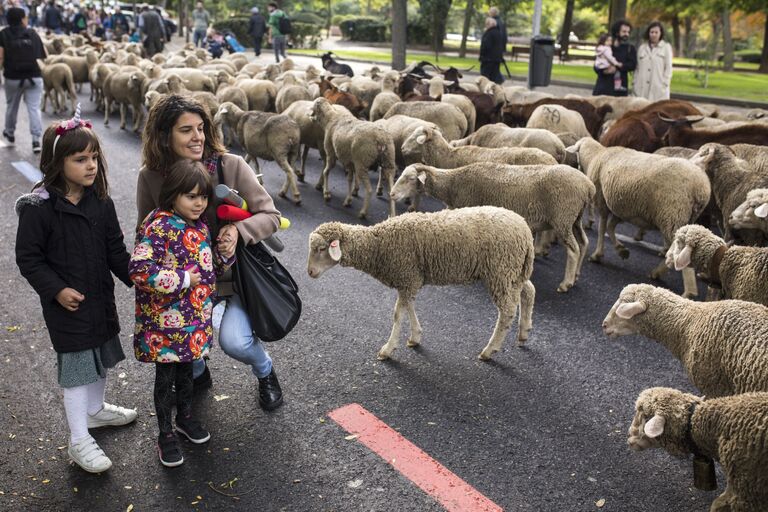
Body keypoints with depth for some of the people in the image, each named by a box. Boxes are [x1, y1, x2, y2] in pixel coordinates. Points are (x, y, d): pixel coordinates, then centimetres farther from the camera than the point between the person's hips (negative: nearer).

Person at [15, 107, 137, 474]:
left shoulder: (101, 202, -2)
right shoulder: (39, 208, -17)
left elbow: (116, 251, 3)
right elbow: (28, 258, -12)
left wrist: (138, 281, -5)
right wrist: (57, 289, -20)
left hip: (101, 297, 6)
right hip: (66, 305, -6)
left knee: (101, 356, 21)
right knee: (75, 368, 2)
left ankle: (95, 410, 45)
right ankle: (79, 442, 15)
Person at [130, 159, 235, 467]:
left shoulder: (201, 226, 5)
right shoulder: (159, 227, -19)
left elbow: (213, 268, 16)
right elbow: (139, 269, -28)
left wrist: (226, 251, -5)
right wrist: (183, 279, -24)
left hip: (195, 320, 6)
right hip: (164, 322, -6)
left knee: (186, 371, 23)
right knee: (165, 377, 9)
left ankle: (185, 417, 44)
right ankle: (166, 435, 26)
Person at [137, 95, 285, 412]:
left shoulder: (231, 165, -17)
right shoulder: (150, 176, -9)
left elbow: (271, 216, -12)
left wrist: (239, 230, -31)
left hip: (234, 274, -3)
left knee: (234, 342, -20)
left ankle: (265, 373, 17)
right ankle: (197, 374, 32)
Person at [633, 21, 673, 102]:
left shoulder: (666, 47, 8)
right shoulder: (642, 48, 15)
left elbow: (668, 68, 3)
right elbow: (637, 68, 13)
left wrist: (664, 84, -6)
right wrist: (635, 84, 7)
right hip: (642, 89, 2)